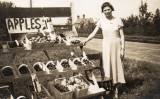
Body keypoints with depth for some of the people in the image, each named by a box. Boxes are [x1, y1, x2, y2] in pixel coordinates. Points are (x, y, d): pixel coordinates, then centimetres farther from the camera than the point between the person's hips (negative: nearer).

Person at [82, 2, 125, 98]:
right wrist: (86, 40, -20)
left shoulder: (118, 20, -2)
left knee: (117, 66, 3)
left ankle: (116, 89, 14)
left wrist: (123, 49, -8)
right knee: (107, 66, 0)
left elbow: (122, 36, -2)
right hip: (106, 46, 1)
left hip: (116, 45, 0)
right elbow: (94, 33, -4)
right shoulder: (101, 21, 0)